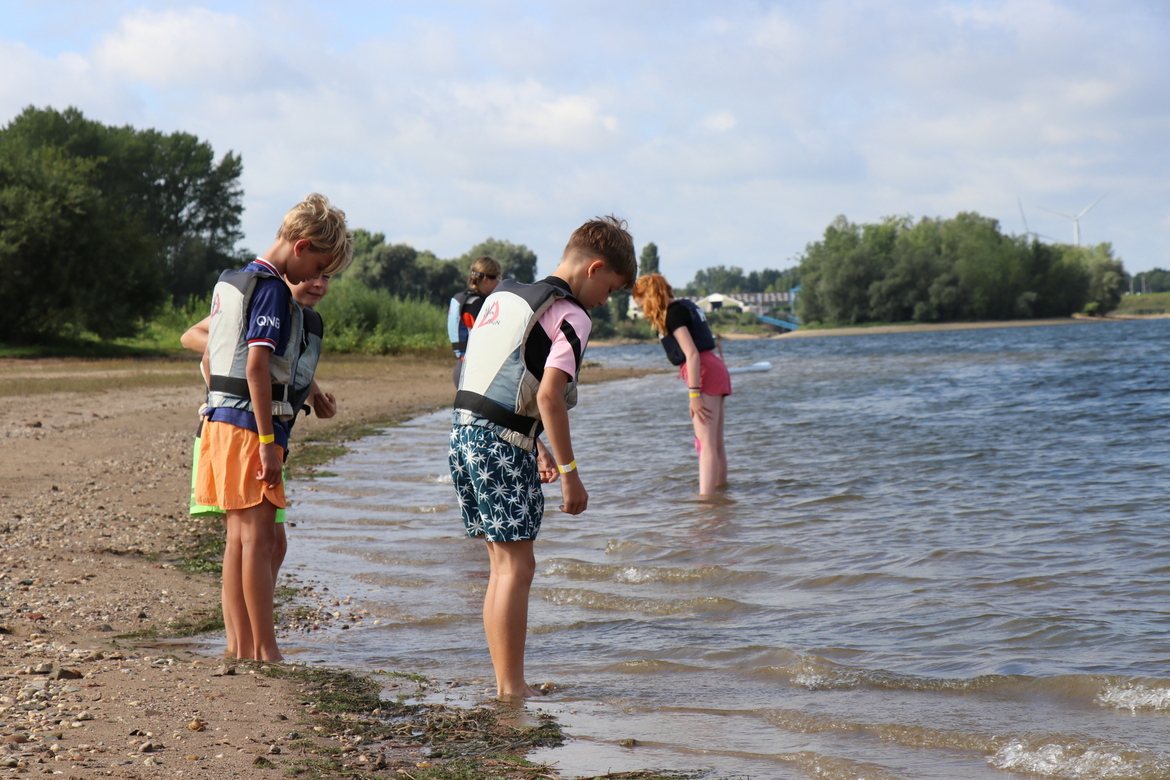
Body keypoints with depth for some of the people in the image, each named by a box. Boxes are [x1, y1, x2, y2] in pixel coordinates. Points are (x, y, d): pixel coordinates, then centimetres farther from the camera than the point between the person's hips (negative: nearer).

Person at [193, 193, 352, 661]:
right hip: (252, 424, -9)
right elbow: (257, 364, -21)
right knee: (258, 536, -7)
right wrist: (268, 441, -21)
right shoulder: (273, 289, -13)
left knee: (239, 536, 10)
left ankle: (243, 648, 14)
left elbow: (209, 358, 22)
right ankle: (266, 652, -5)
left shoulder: (229, 283, 16)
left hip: (220, 418, 9)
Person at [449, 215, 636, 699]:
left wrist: (537, 447, 24)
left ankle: (506, 682, 18)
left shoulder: (504, 296, 18)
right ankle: (512, 687, -2)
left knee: (502, 563, 14)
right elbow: (549, 395, -19)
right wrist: (569, 472, -14)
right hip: (502, 445, -9)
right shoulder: (570, 318, -9)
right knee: (516, 566, -3)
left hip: (464, 432, 9)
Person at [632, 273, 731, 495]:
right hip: (716, 369, 9)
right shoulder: (685, 305, 16)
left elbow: (692, 354, -18)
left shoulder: (672, 314, -11)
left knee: (706, 444, -16)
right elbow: (712, 341, 20)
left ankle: (705, 498, -22)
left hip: (704, 373, -9)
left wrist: (694, 394, -20)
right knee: (716, 443, 14)